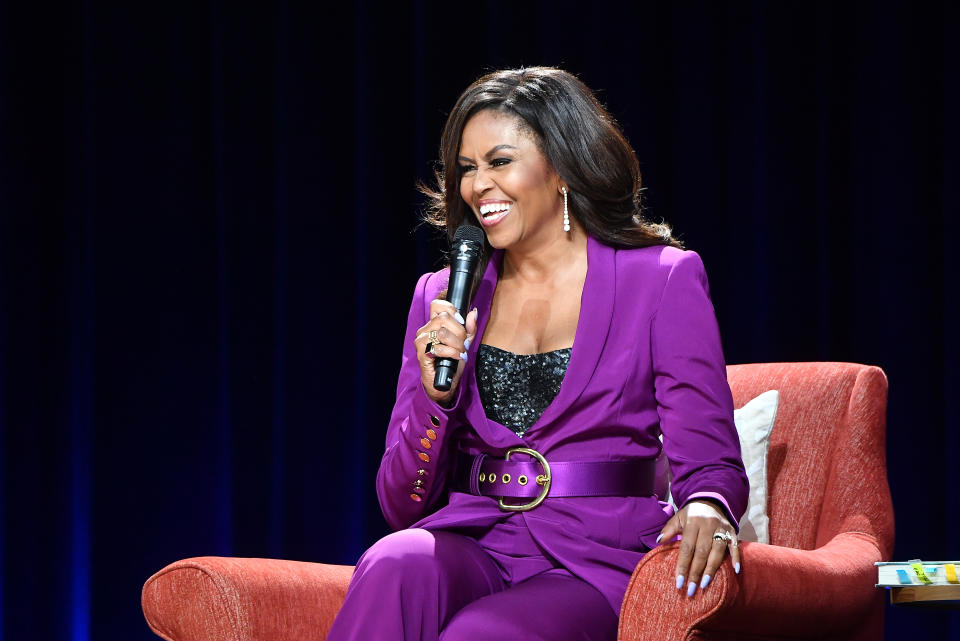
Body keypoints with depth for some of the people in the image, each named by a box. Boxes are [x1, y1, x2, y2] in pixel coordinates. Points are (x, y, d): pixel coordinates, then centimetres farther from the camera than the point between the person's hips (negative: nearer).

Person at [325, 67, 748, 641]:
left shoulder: (662, 279, 5)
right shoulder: (442, 296, 15)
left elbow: (710, 461, 0)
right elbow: (403, 506, 12)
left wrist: (706, 508, -25)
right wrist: (434, 396, -7)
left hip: (597, 559, -3)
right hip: (472, 543, 3)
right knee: (392, 567, -32)